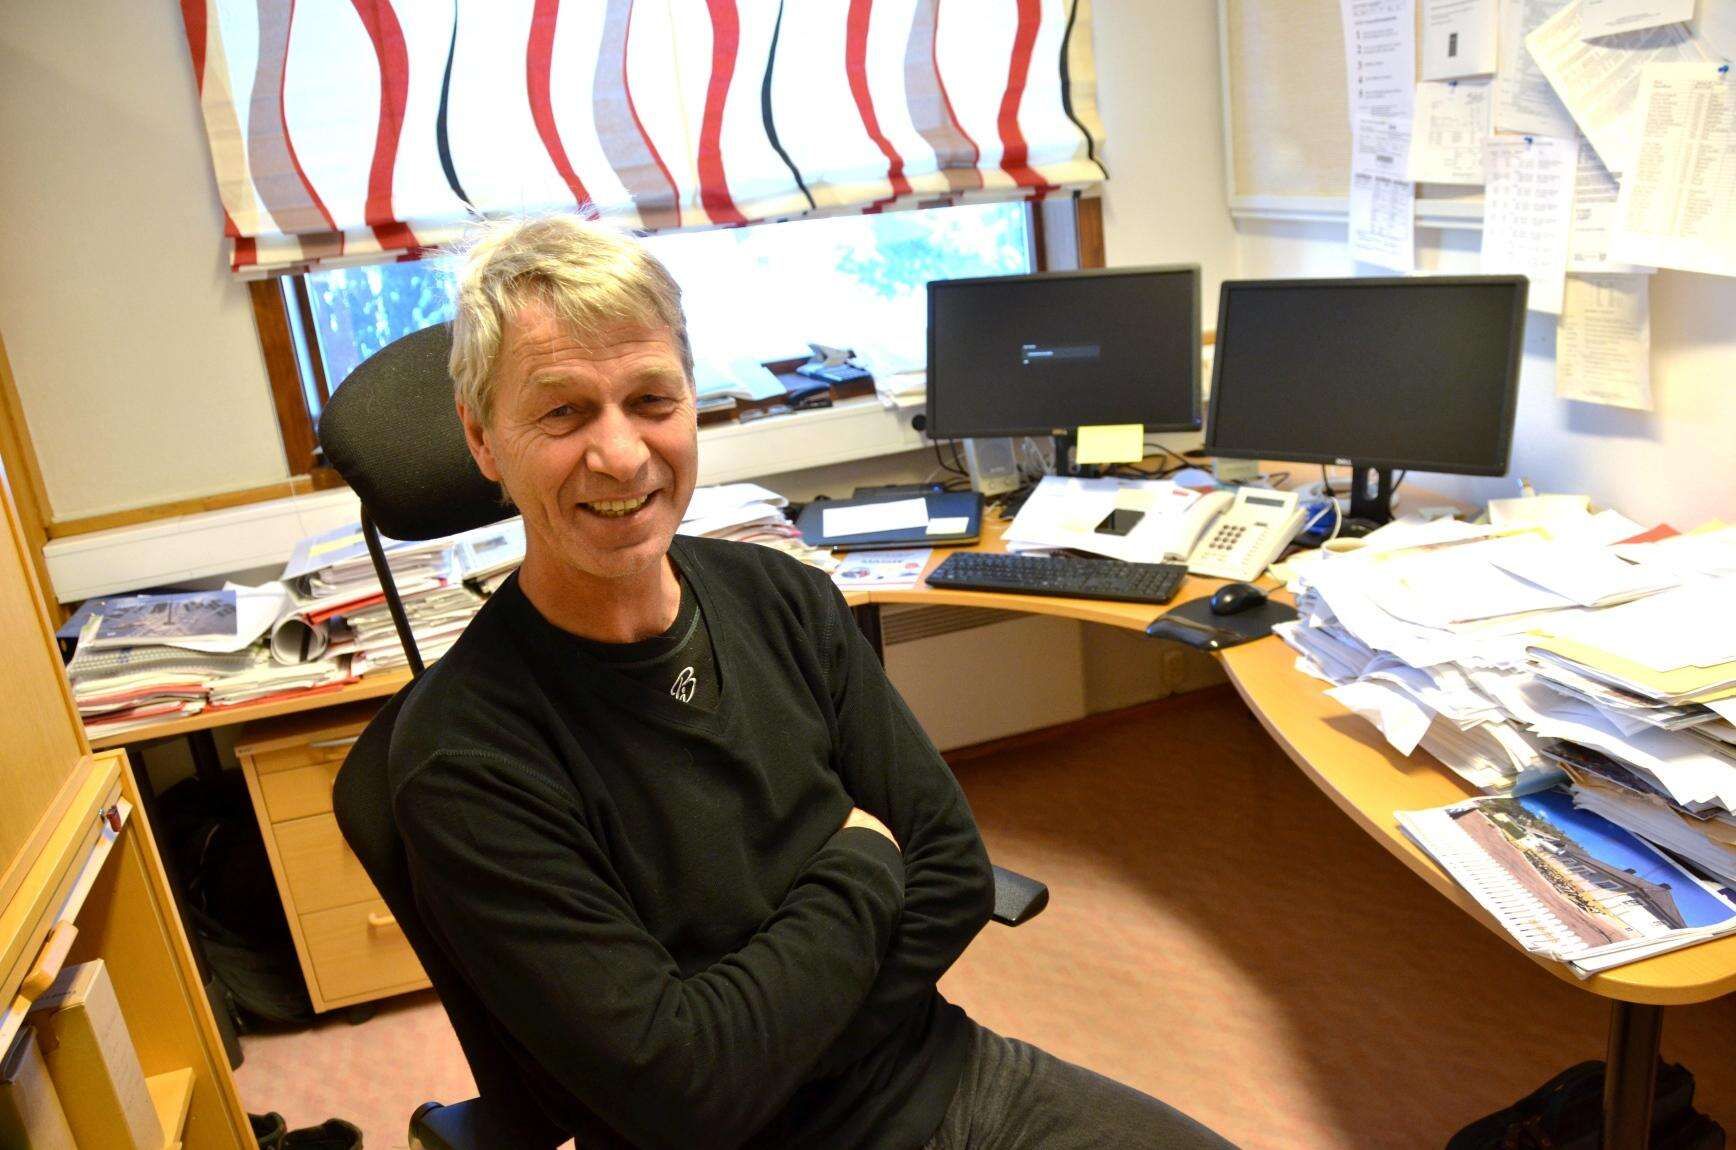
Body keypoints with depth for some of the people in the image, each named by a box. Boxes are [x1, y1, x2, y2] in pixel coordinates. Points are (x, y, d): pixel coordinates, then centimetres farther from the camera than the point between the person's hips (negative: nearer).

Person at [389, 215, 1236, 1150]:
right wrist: (859, 871, -11)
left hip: (950, 1075, 4)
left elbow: (954, 874, -2)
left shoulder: (782, 598, -4)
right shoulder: (463, 762, -19)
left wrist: (771, 1041, -14)